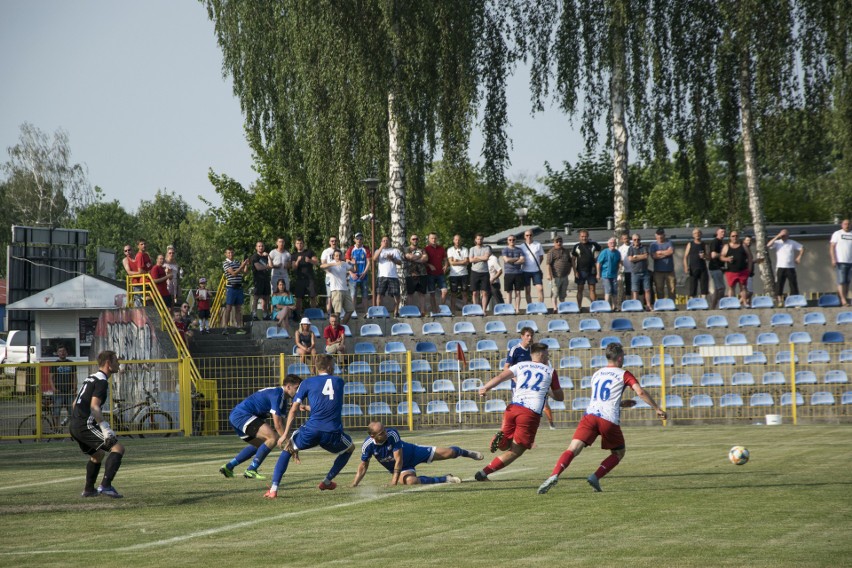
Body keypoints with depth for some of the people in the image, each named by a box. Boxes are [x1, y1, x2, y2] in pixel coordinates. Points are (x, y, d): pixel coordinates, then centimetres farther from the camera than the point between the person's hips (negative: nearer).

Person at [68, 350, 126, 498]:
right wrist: (105, 429, -25)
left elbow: (75, 403, 27)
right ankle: (105, 486, -26)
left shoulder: (91, 378, 21)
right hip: (85, 426, -10)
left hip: (74, 426, 10)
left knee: (98, 455, 28)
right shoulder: (101, 381, -10)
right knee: (118, 448, -14)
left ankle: (88, 490, 33)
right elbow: (94, 406, -21)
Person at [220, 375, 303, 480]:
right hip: (242, 415, -11)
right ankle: (251, 471, -13)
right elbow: (277, 425, -21)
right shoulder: (277, 395, -17)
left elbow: (281, 424, 17)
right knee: (273, 437, -19)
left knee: (260, 444, 28)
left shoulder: (283, 399, 16)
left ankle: (228, 467, 26)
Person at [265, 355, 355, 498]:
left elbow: (293, 409, 3)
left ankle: (273, 489, 8)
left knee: (287, 449, 23)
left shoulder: (307, 383, 10)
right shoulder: (339, 382, 16)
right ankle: (327, 481, 32)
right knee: (349, 448, 33)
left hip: (311, 430, 0)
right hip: (333, 433, 1)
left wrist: (285, 434, 2)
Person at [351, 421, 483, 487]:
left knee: (448, 453, -4)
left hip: (413, 453, -1)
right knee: (410, 481, -33)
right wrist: (353, 486, -18)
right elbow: (363, 467, -9)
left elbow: (399, 460, -31)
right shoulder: (367, 446, -24)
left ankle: (464, 452, 37)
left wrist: (394, 482, -35)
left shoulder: (392, 434, -32)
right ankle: (444, 479, -12)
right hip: (402, 469, 1)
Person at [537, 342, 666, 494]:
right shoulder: (623, 374, 10)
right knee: (619, 453, 19)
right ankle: (595, 477, 0)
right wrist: (657, 409, 4)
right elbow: (640, 392, -3)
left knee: (573, 450, -8)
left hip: (590, 415, 3)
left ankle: (554, 475, -33)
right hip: (609, 419, -3)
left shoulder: (596, 374, 27)